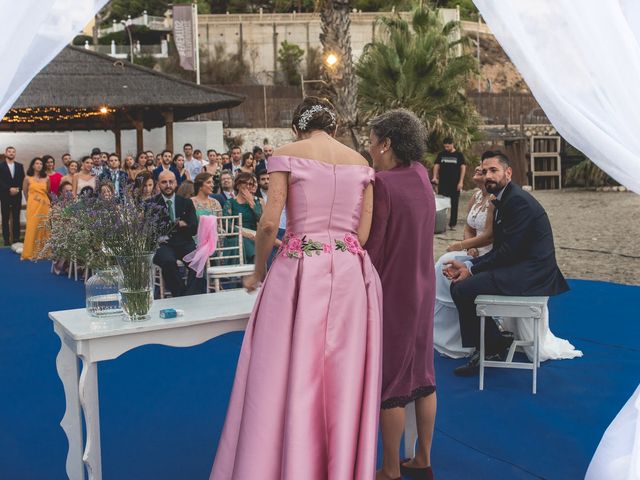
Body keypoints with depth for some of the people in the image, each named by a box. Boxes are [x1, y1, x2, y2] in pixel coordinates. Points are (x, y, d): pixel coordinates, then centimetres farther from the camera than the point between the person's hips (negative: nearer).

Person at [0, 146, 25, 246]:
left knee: (16, 218, 3)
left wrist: (17, 189, -8)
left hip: (17, 195, 2)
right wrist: (9, 189, -15)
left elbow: (23, 180, 8)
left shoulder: (20, 166, 10)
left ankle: (16, 238, 6)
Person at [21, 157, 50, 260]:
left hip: (45, 206, 2)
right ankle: (31, 252, 4)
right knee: (32, 227, -3)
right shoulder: (27, 178, 2)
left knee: (44, 228, 3)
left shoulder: (46, 178, 6)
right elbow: (25, 192, 11)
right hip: (33, 206, -2)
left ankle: (43, 251, 12)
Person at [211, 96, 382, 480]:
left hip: (300, 272, -4)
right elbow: (364, 232, 7)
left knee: (289, 378, 5)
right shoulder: (360, 162, 11)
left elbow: (269, 223, -7)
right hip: (351, 274, 4)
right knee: (343, 381, 11)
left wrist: (259, 270, 8)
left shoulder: (288, 154, 0)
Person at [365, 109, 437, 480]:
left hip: (391, 293, -8)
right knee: (421, 374, 16)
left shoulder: (382, 183, -20)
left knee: (389, 382, 4)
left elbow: (372, 247, -20)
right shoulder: (421, 176, 2)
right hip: (422, 291, 8)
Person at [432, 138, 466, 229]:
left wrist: (461, 181, -10)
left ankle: (453, 224, 10)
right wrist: (435, 177, -10)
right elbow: (436, 165, 7)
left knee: (454, 204, 3)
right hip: (442, 183, 2)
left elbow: (463, 167, -2)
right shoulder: (441, 154, 8)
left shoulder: (459, 155, 1)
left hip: (455, 184, -2)